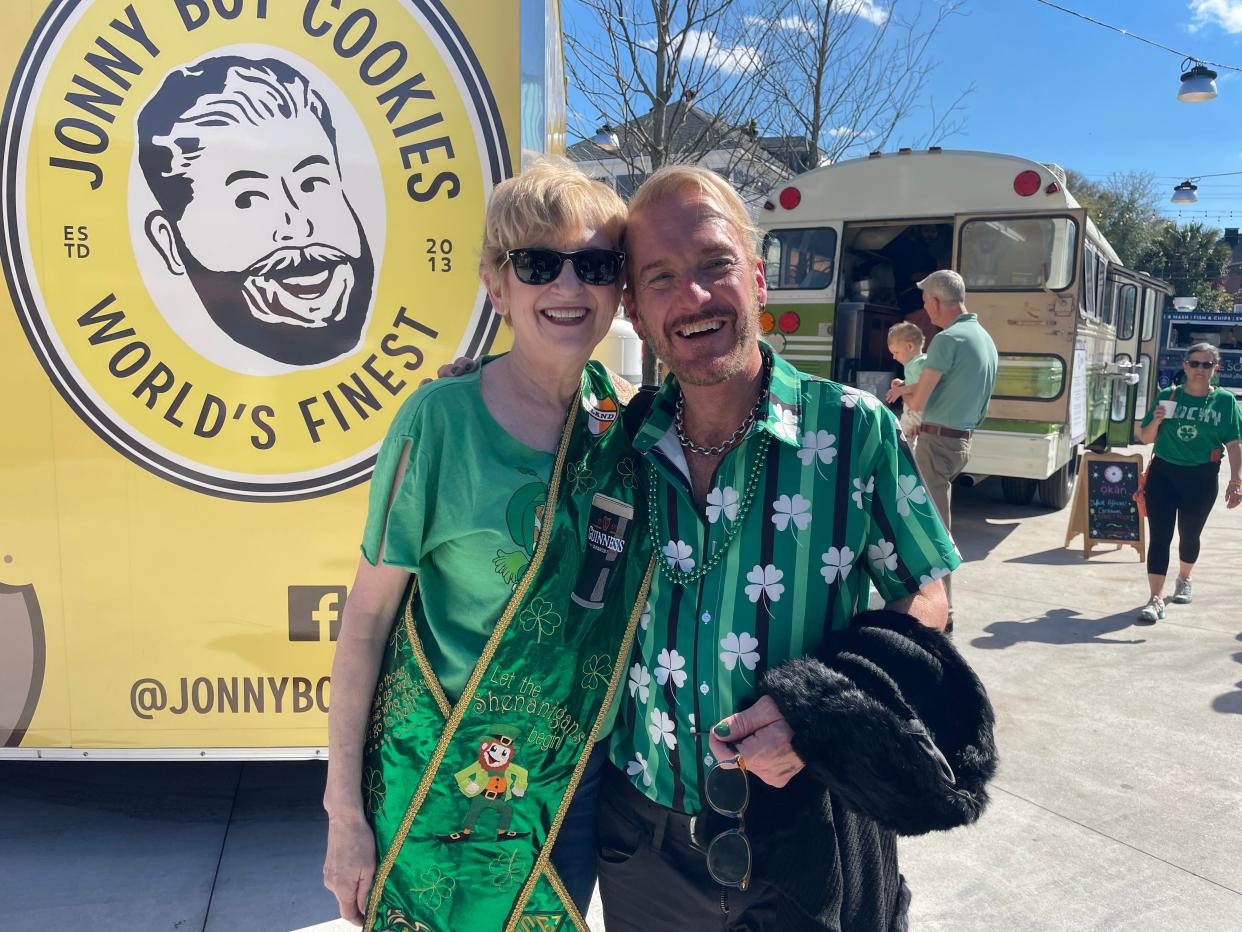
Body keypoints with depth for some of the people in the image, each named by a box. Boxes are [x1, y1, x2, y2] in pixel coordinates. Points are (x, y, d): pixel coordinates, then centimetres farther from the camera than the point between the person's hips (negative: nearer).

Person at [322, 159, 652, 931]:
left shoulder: (629, 422, -4)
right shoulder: (442, 419, -17)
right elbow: (367, 617, -11)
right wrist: (345, 810, -9)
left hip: (577, 786, 4)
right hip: (440, 789, -3)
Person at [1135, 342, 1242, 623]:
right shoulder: (1168, 396, 1)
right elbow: (1145, 438, 6)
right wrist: (1157, 421, -14)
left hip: (1201, 479, 0)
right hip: (1163, 474, 0)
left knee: (1189, 535, 16)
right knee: (1159, 536, -6)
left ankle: (1184, 580, 44)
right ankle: (1156, 599, -6)